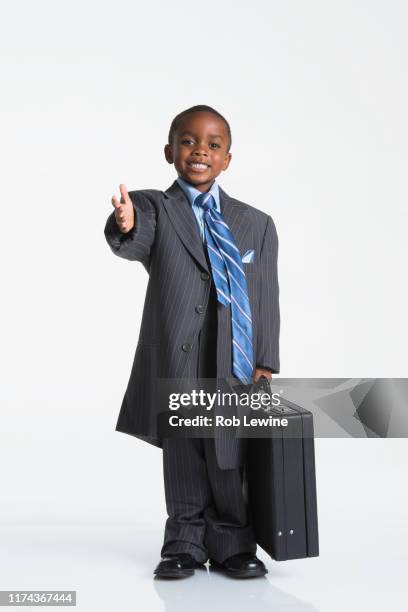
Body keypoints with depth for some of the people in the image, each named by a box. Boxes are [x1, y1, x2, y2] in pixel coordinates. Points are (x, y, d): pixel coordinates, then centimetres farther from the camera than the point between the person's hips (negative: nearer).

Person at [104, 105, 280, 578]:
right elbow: (134, 246, -20)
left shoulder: (256, 224, 8)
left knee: (230, 459, 9)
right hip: (174, 361, -1)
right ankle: (186, 544, 28)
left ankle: (231, 545, 27)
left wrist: (265, 362, 0)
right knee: (182, 454, 11)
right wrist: (125, 226, -44)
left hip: (235, 363, 1)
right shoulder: (153, 207, 2)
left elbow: (268, 298, 6)